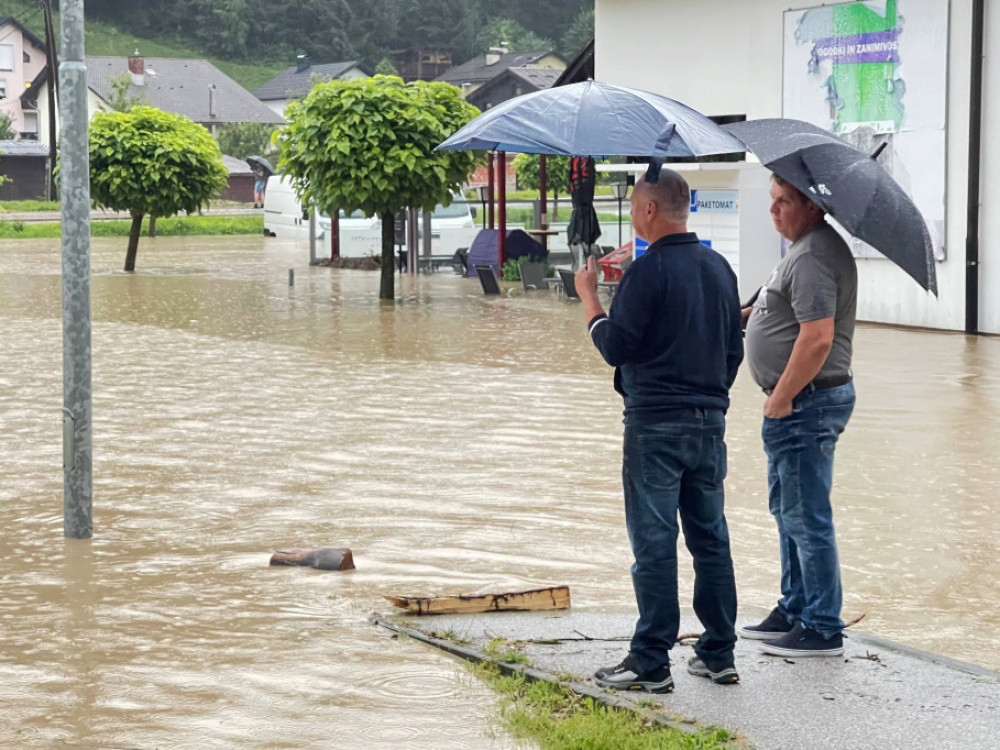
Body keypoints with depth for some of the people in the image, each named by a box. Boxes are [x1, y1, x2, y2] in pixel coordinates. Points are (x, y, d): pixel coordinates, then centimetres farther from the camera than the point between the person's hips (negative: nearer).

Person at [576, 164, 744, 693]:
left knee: (654, 544, -4)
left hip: (656, 425, -7)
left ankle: (651, 663, -3)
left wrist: (588, 297, 2)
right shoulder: (719, 268, 10)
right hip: (709, 421, 7)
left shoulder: (647, 272, -14)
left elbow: (614, 348, -12)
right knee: (710, 538, 12)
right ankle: (719, 654, 16)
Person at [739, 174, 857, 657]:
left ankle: (822, 629, 0)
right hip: (802, 401, 12)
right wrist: (747, 313, 14)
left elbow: (817, 338, -27)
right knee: (788, 509, 20)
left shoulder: (813, 258, -20)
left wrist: (781, 398, -20)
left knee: (806, 517, -6)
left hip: (806, 402, -12)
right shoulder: (810, 248, 15)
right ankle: (794, 610, 30)